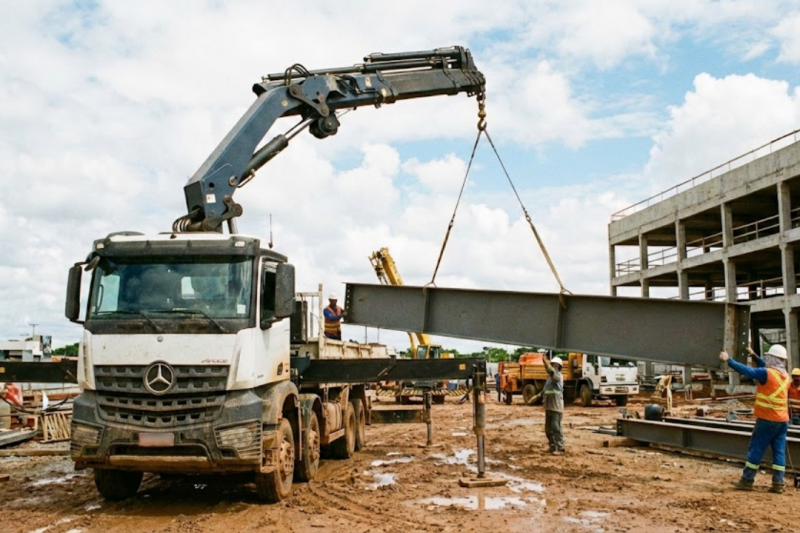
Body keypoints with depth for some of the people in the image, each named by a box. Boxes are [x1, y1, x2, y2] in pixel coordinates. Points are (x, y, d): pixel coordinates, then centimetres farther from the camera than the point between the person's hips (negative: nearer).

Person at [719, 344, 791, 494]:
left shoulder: (767, 374, -16)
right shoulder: (784, 375, 8)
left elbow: (746, 370, -17)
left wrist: (728, 360, -12)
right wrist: (755, 356, 27)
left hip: (767, 420, -7)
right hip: (782, 420, 7)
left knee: (756, 450, 1)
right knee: (779, 451, 6)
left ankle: (747, 481, 7)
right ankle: (778, 483, 5)